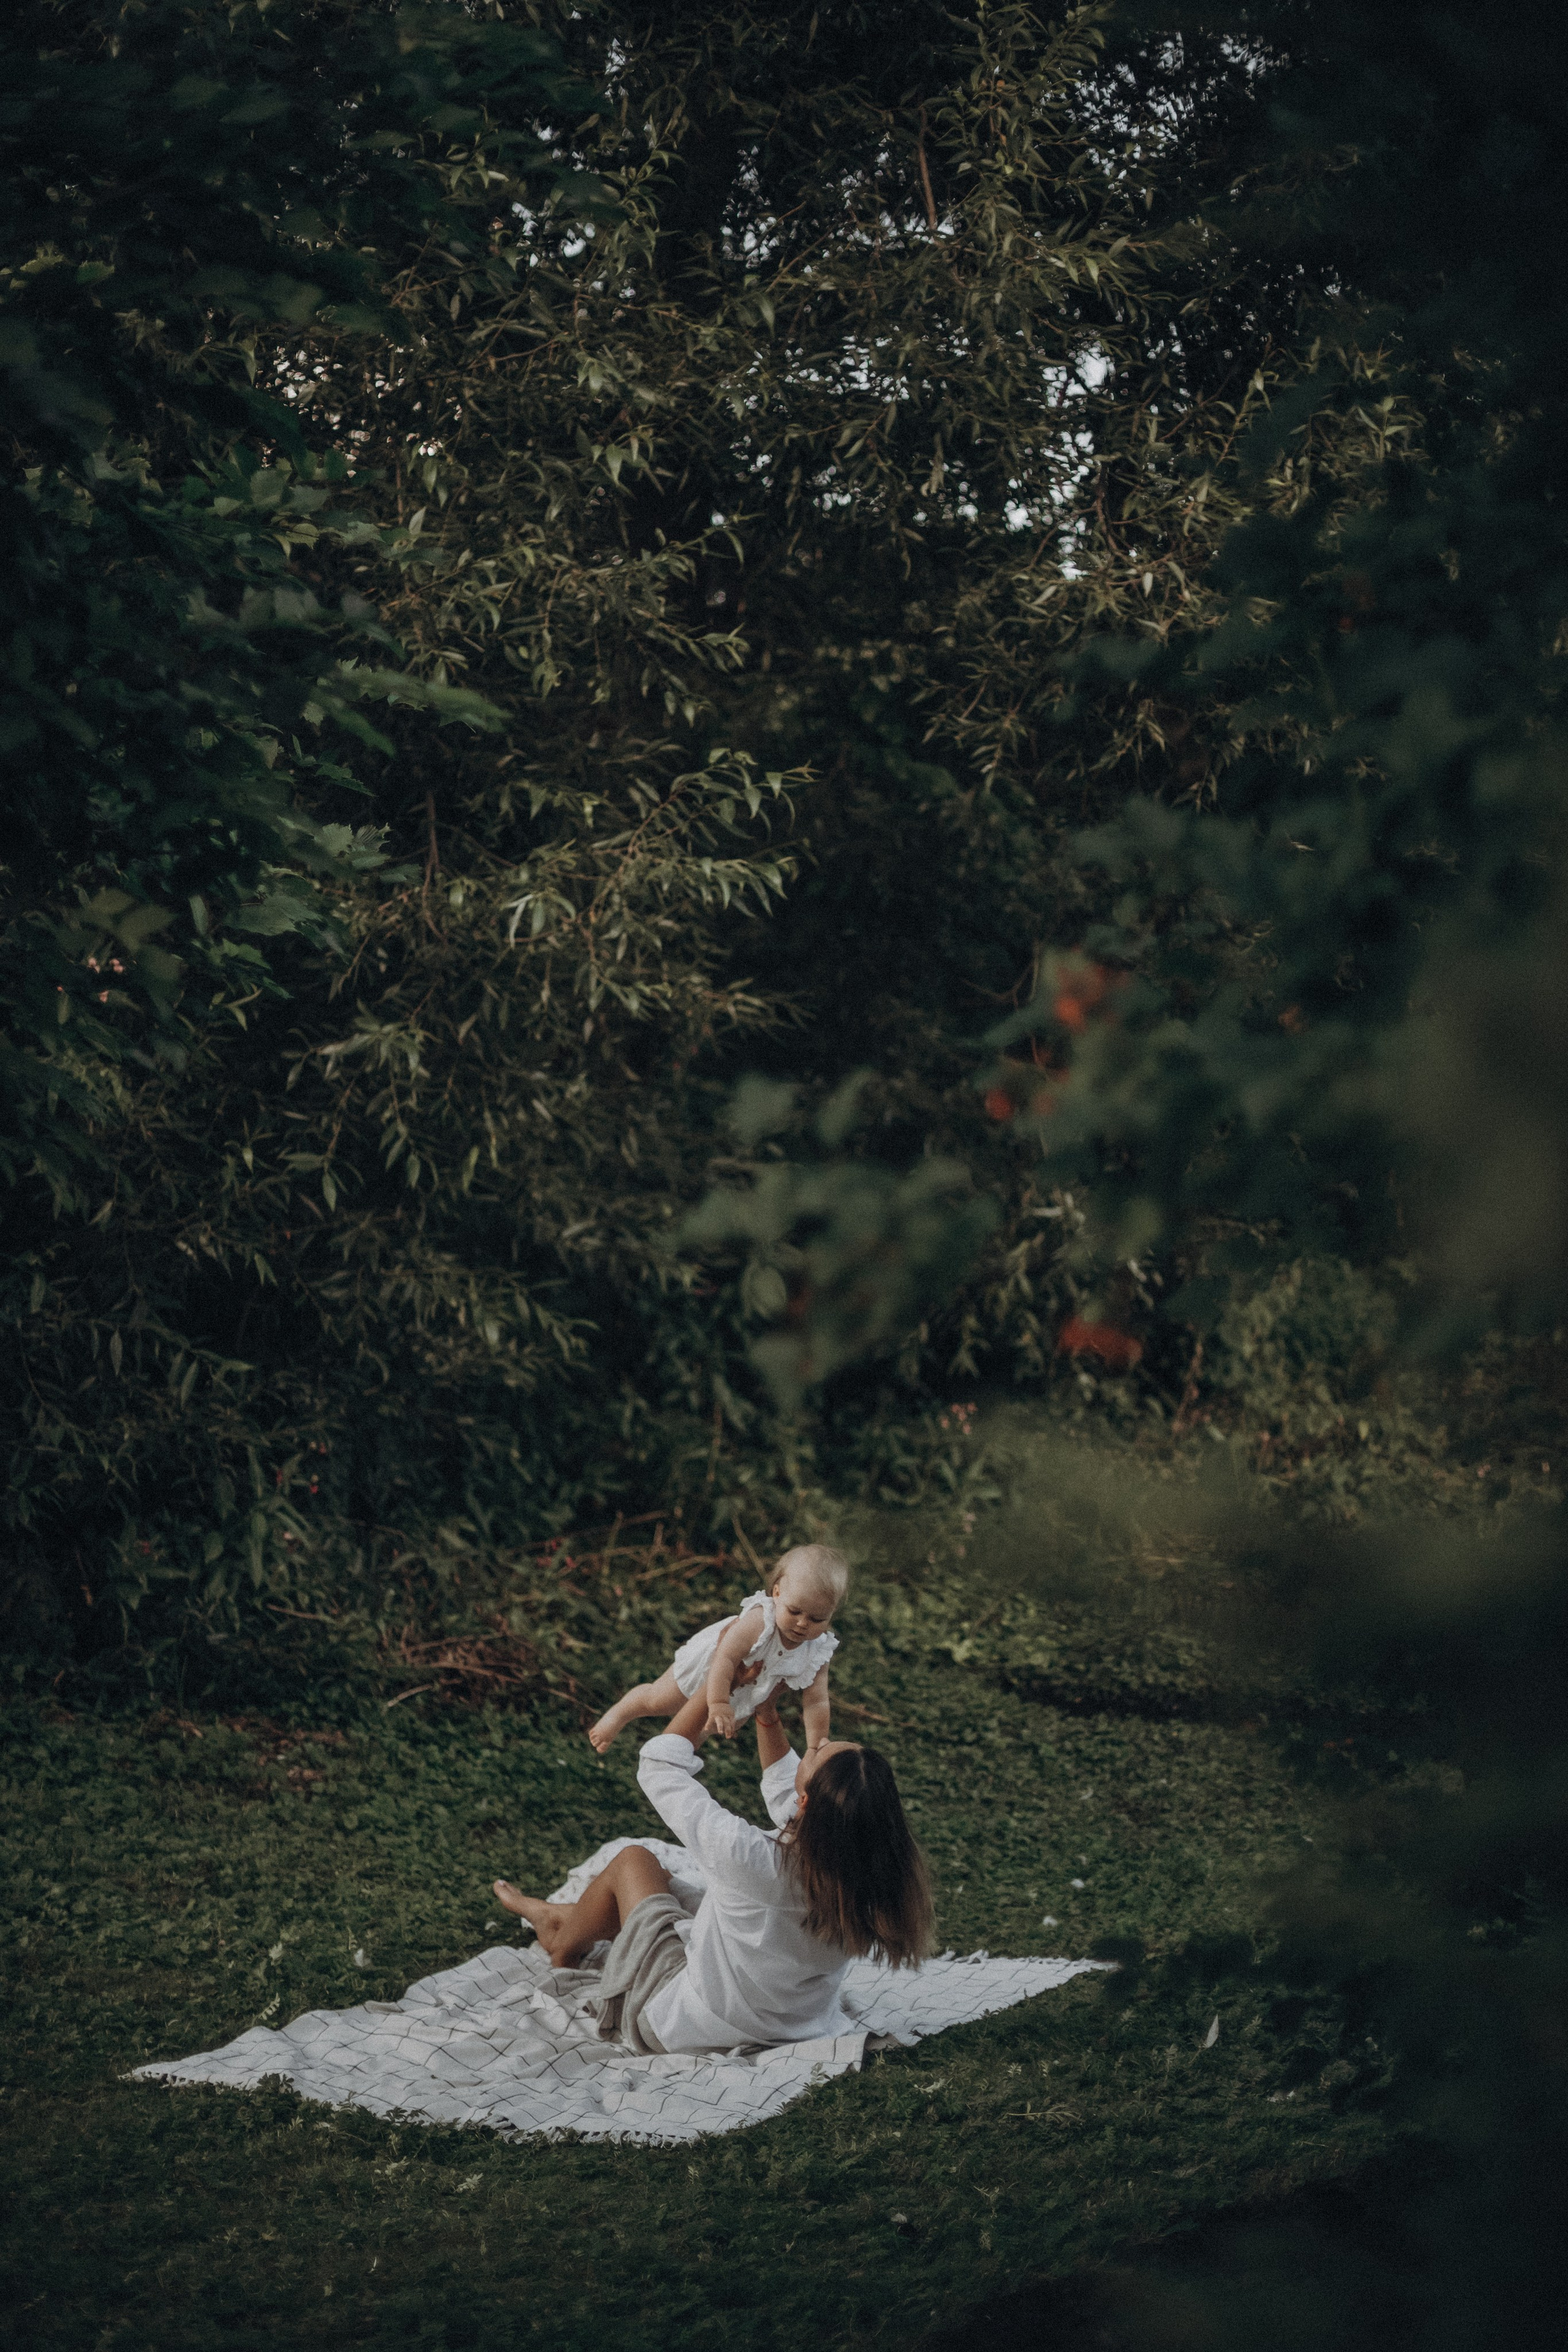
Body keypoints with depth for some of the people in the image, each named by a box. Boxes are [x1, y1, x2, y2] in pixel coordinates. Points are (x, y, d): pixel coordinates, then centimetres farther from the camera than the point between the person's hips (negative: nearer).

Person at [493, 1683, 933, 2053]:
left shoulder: (751, 1857, -39)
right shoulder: (865, 1865, -23)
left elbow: (658, 1764, -21)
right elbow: (786, 1794, 2)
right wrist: (766, 1714, 2)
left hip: (679, 2028, -5)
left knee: (633, 1860, 18)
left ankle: (563, 1943, 46)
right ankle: (559, 1916, 53)